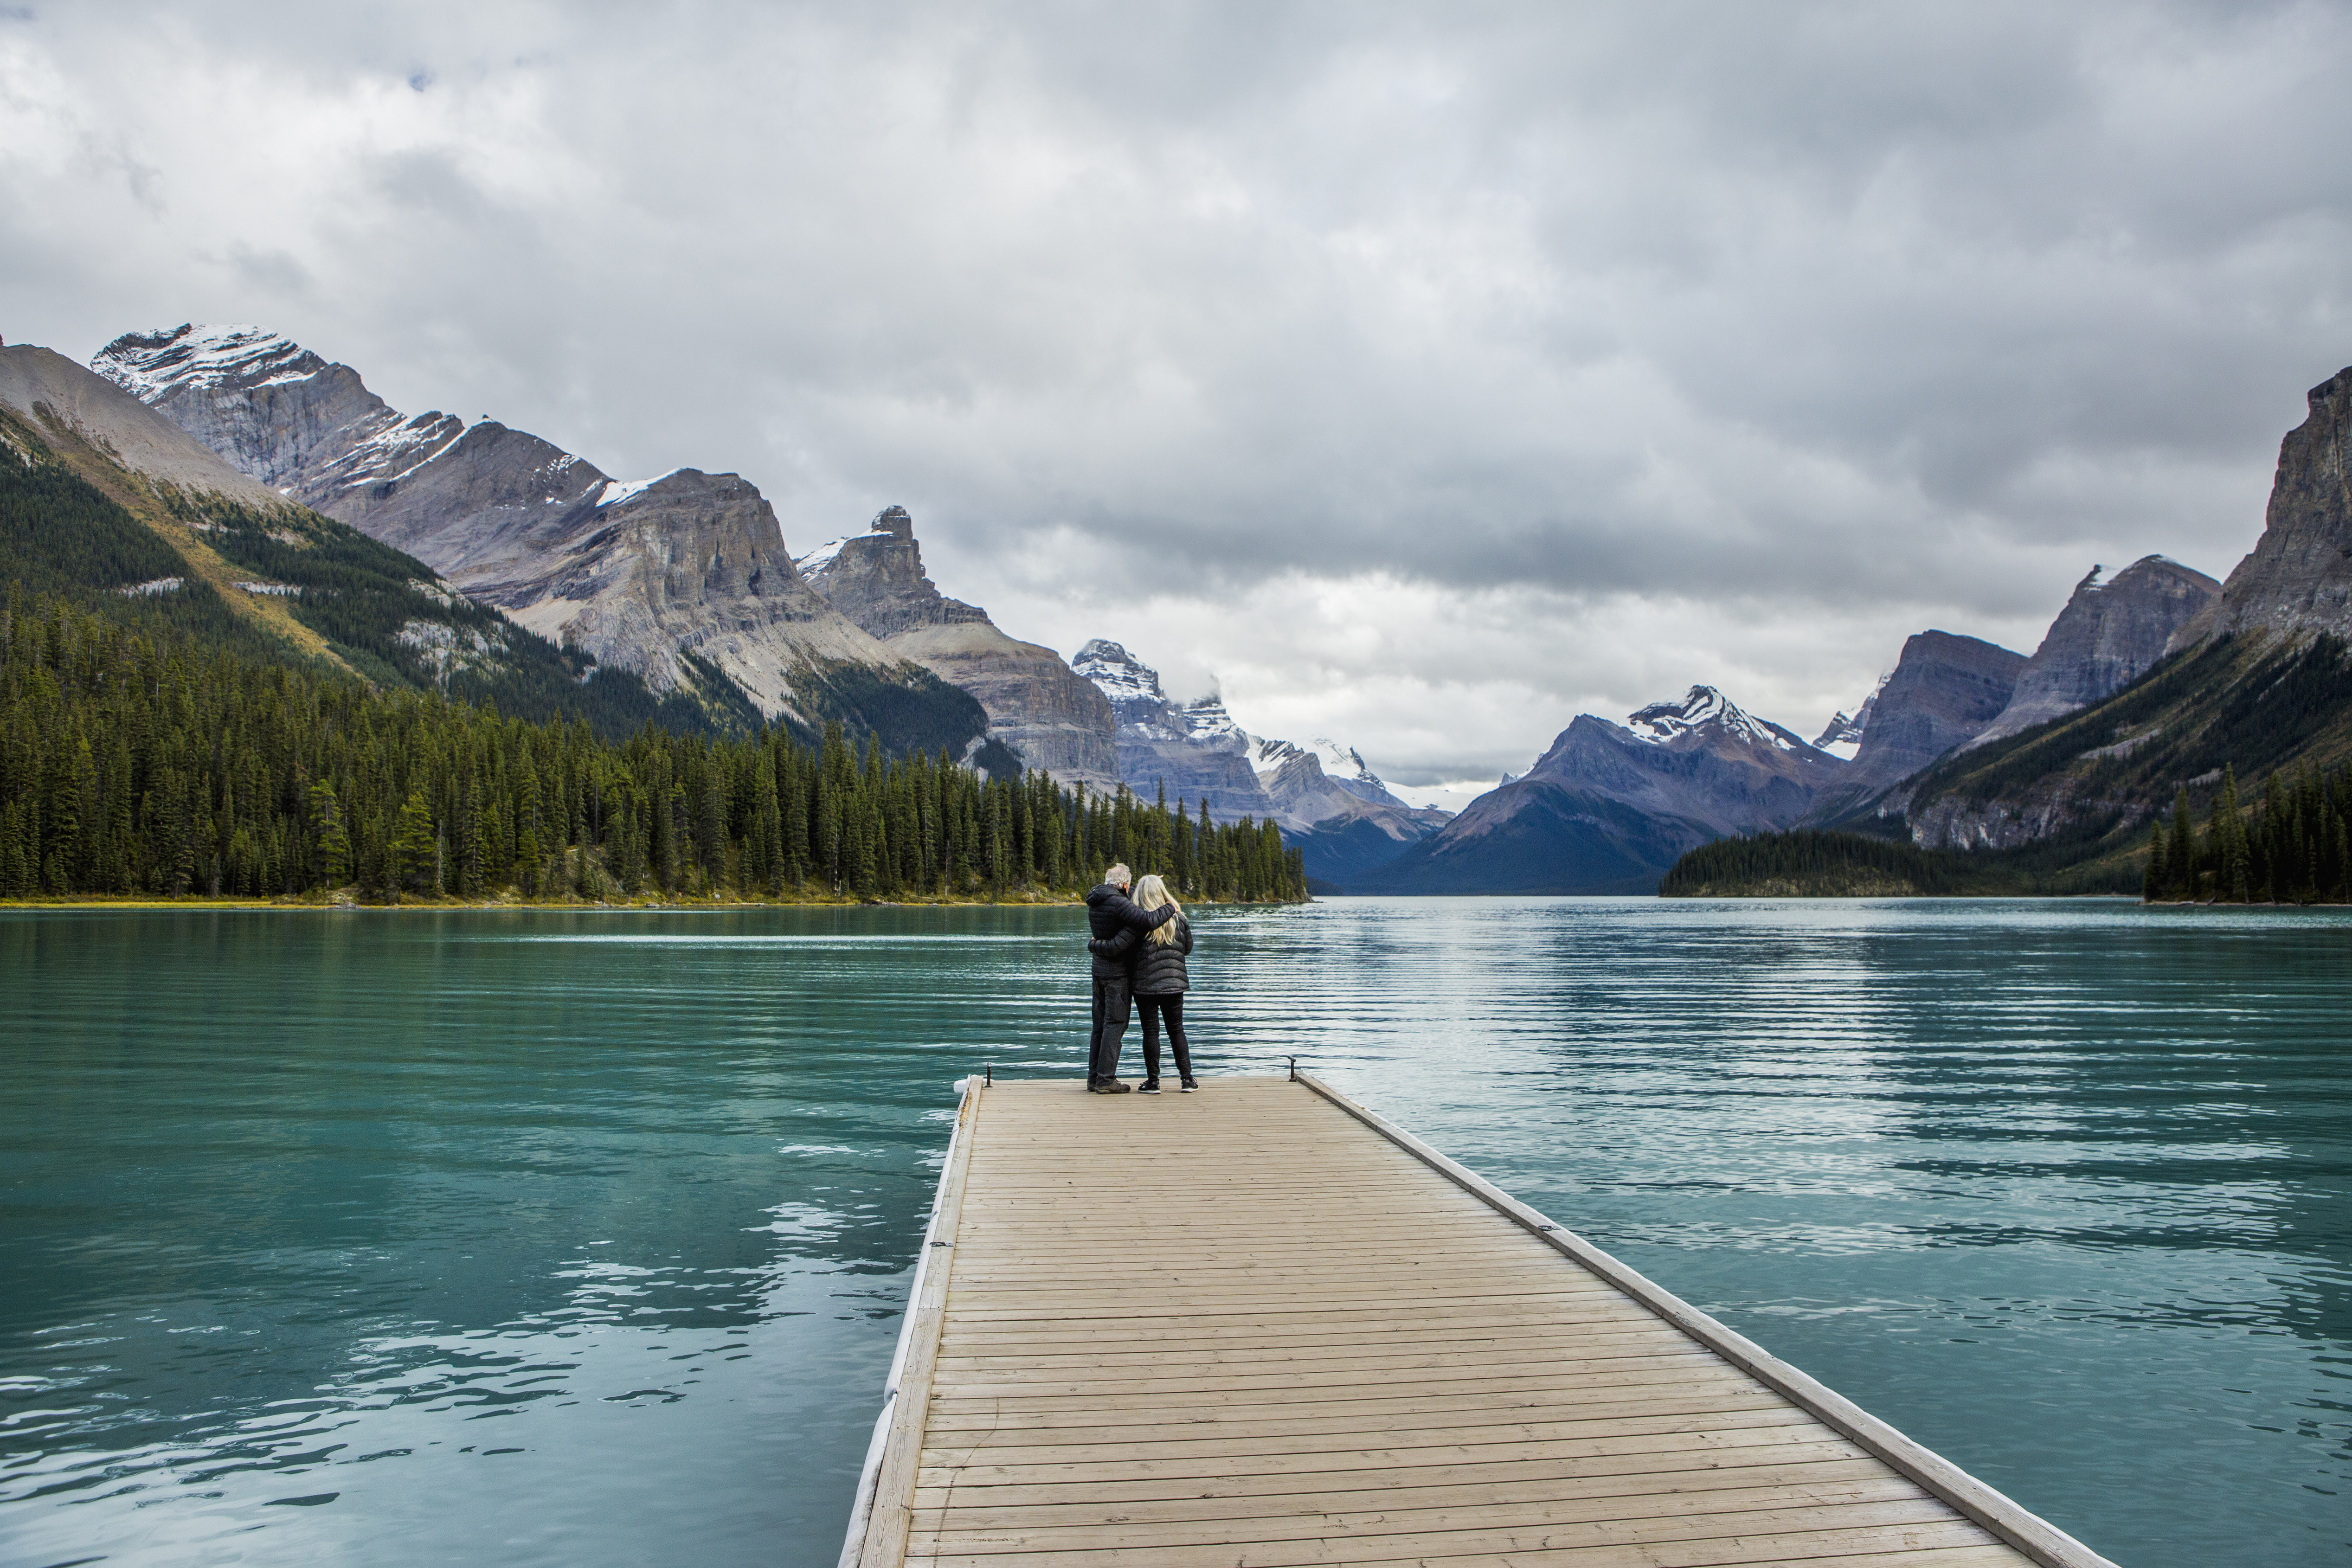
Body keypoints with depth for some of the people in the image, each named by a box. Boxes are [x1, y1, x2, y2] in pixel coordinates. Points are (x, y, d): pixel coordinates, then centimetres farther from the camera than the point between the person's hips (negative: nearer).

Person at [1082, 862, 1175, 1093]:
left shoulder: (1095, 902, 8)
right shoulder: (1117, 903, -19)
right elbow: (1147, 921, -30)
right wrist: (1170, 909, -14)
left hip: (1099, 970, 8)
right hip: (1118, 972, -8)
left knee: (1100, 1025, 13)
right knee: (1115, 1024, -4)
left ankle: (1094, 1078, 15)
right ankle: (1106, 1080, -4)